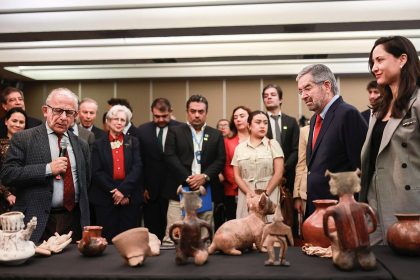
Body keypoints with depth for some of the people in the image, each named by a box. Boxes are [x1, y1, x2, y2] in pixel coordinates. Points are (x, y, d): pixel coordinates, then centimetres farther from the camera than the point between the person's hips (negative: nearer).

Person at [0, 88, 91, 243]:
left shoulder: (81, 145, 11)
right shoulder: (23, 139, -2)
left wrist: (84, 216, 14)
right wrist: (48, 169, -17)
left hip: (74, 221, 4)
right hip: (37, 224, -3)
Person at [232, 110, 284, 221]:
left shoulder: (273, 144, 5)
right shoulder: (240, 148, 11)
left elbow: (278, 173, -1)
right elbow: (237, 176, 6)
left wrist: (265, 193, -10)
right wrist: (249, 192, -9)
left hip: (269, 196, -2)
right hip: (246, 196, 2)